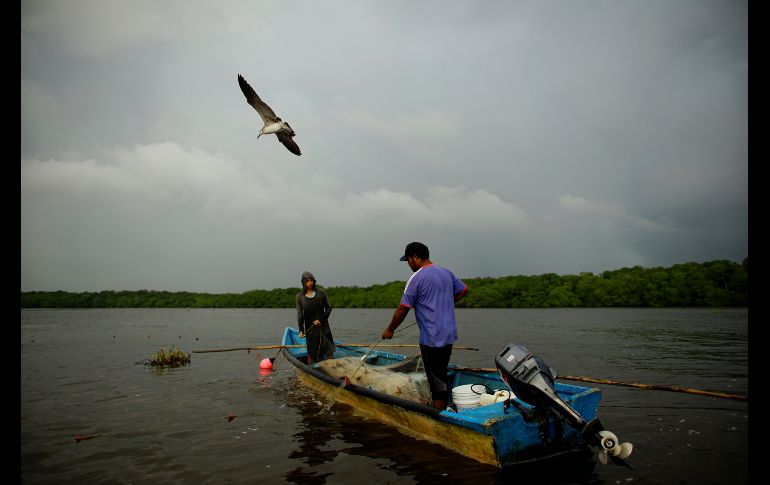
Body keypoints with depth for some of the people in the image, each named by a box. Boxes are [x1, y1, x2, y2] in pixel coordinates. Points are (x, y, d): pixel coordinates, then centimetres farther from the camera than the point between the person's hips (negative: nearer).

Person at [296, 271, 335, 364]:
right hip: (310, 328, 0)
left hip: (323, 326, 0)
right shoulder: (299, 296, 1)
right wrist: (301, 330, -12)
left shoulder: (321, 292, 1)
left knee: (329, 350, -4)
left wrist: (321, 319, -9)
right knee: (311, 352, 3)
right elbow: (300, 314, -1)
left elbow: (328, 308, 4)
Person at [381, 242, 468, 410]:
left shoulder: (417, 278, -14)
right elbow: (464, 290, 21)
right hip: (449, 335, 8)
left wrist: (389, 330, 0)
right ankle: (442, 411, 28)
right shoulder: (446, 273, 9)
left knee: (437, 380, 0)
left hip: (432, 338, -8)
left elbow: (403, 309, -12)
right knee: (442, 376, 19)